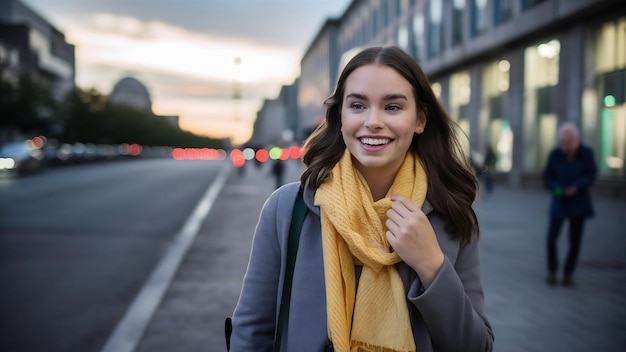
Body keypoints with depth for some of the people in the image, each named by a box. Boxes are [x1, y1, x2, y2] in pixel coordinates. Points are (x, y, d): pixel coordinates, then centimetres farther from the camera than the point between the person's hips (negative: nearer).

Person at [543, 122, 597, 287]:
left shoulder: (586, 153, -8)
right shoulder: (555, 154, -8)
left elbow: (591, 174, -5)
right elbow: (548, 177, -1)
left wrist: (576, 186, -20)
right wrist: (555, 188, -20)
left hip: (579, 201, 0)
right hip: (559, 201, 0)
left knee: (575, 241, 2)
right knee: (551, 237, -10)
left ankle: (568, 274, 18)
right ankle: (552, 270, 12)